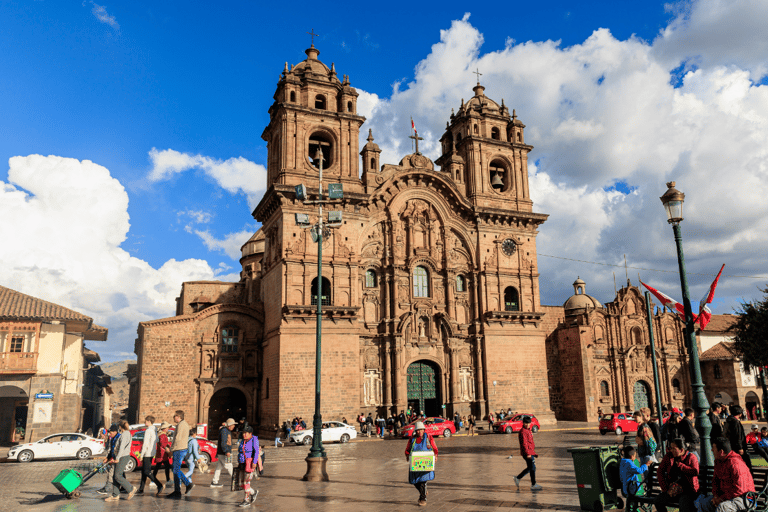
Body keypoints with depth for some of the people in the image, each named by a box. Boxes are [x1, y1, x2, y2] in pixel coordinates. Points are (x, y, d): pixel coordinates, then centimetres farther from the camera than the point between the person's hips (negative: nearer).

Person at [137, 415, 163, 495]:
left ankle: (159, 485, -14)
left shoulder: (148, 431, -15)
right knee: (143, 470, 14)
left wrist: (141, 455, -14)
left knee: (147, 471, -8)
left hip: (147, 453, -9)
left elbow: (145, 444, -18)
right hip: (152, 453, 9)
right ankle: (141, 489, 18)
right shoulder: (154, 430, 13)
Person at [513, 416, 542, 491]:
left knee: (529, 468, 14)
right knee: (532, 468, -5)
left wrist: (534, 453, 25)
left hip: (531, 452, 10)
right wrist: (527, 453, -26)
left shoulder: (528, 430, 17)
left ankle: (518, 478, 19)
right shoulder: (523, 432, -14)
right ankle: (533, 485, 5)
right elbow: (524, 443, -21)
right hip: (528, 453, -10)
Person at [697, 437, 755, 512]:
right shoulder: (718, 461, 7)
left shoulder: (735, 463, -23)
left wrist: (722, 499, -19)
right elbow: (715, 479, 16)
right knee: (702, 503, -6)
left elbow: (739, 489, -25)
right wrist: (716, 495, -1)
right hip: (724, 495, 9)